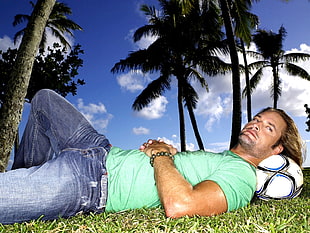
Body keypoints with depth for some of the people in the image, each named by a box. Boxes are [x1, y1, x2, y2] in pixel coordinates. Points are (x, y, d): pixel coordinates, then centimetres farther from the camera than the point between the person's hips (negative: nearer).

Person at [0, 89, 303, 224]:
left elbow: (178, 205, -31)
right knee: (44, 97, 22)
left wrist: (159, 155, -16)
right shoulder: (220, 158, 15)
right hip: (103, 151, 10)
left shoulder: (241, 174, -13)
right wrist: (166, 148, 2)